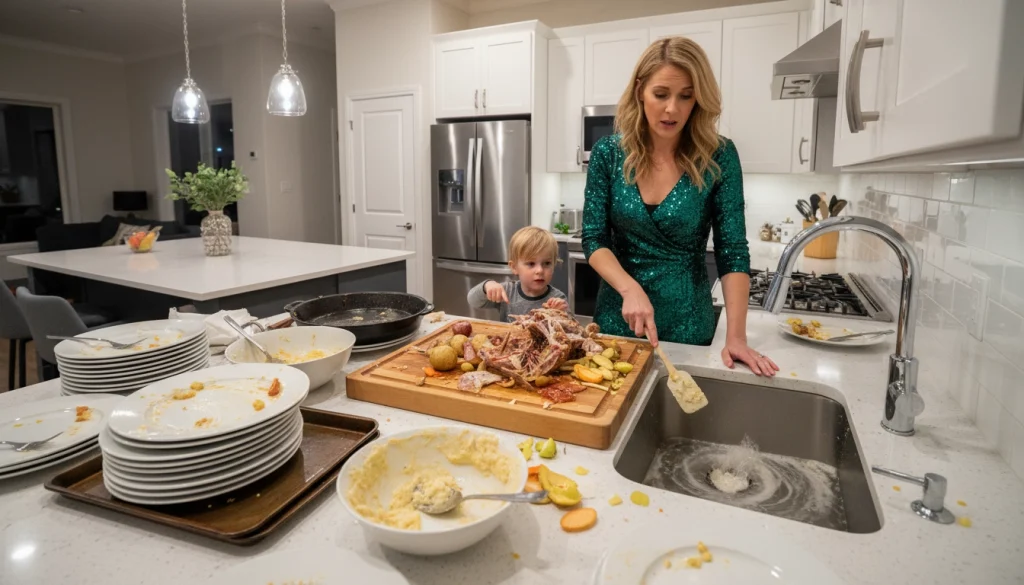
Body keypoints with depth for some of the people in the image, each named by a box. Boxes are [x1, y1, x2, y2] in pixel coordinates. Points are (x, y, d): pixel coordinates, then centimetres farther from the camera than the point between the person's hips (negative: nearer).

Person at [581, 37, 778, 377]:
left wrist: (736, 336, -18)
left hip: (687, 323, -1)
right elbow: (593, 239, -8)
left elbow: (732, 252, -10)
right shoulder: (608, 153, -7)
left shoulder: (718, 157, -9)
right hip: (616, 318, 1)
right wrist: (630, 290, -25)